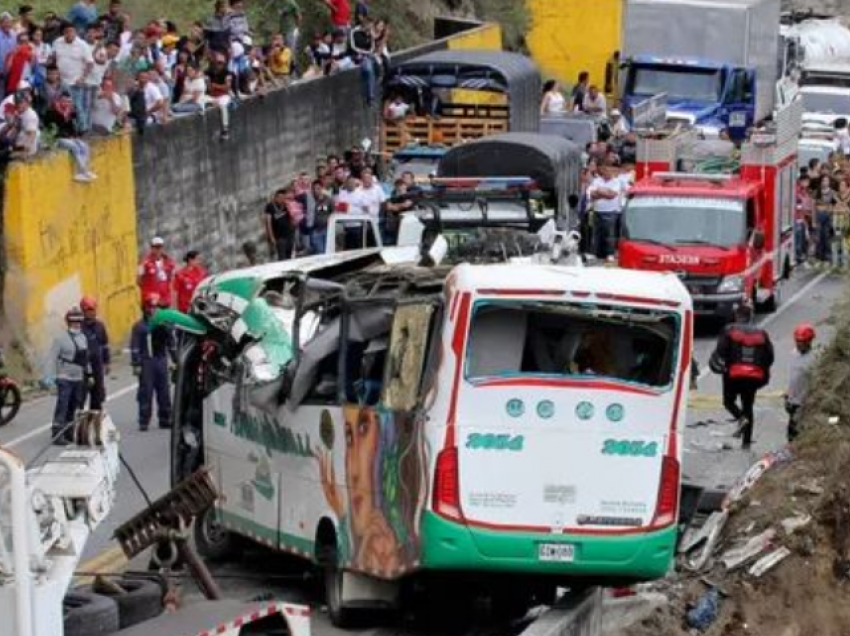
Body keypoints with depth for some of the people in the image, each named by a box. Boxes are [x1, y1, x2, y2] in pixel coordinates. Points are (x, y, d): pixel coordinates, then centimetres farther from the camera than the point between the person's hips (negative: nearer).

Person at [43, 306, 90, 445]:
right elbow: (51, 358, -13)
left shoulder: (83, 338, 11)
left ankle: (68, 433, 18)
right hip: (64, 378, -7)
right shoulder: (61, 338, -9)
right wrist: (48, 377, -21)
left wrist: (88, 374, 17)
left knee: (74, 407, 10)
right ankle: (57, 435, -13)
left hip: (78, 379, 7)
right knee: (62, 406, -12)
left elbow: (86, 359, 19)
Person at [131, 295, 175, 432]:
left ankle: (165, 419, 16)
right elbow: (135, 347, -4)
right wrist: (136, 364, -11)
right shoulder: (140, 326, 0)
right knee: (146, 392, -5)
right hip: (146, 362, -4)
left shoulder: (164, 324, 11)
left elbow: (171, 344, 16)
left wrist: (175, 361, 12)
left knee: (164, 392, 7)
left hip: (161, 360, 4)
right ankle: (144, 421, -1)